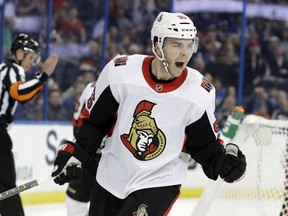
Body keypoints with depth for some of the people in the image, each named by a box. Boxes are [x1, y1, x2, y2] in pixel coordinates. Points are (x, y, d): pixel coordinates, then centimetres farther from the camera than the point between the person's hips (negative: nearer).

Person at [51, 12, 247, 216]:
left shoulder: (199, 93, -14)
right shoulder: (120, 72, -15)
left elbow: (204, 143, -3)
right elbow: (94, 119, -1)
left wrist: (223, 161, -21)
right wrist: (73, 153, -7)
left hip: (160, 182, -3)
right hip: (112, 177, 3)